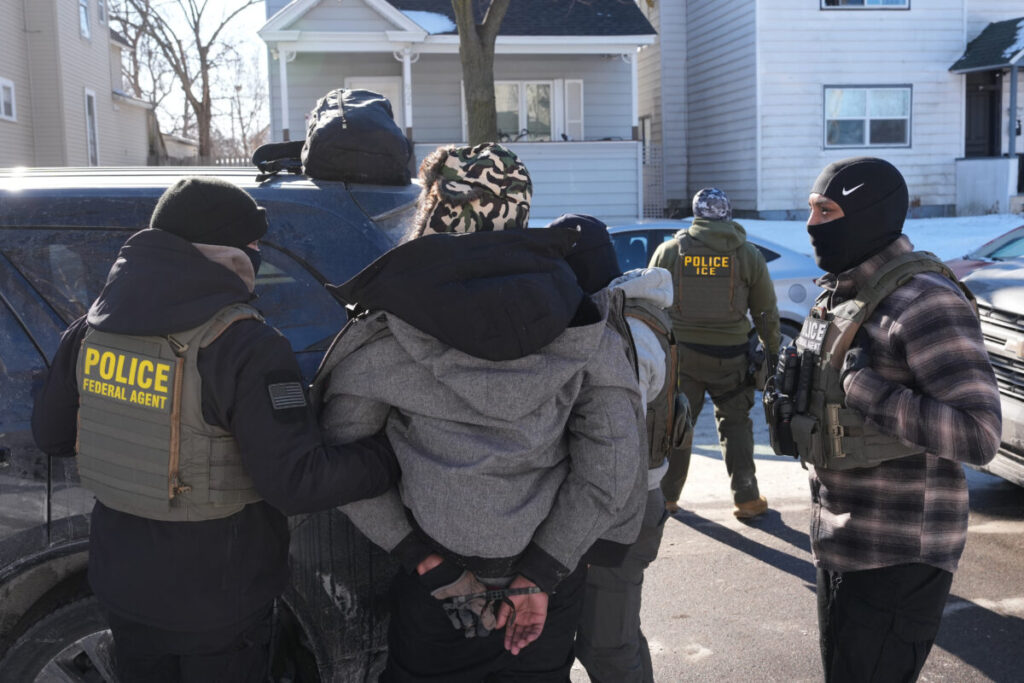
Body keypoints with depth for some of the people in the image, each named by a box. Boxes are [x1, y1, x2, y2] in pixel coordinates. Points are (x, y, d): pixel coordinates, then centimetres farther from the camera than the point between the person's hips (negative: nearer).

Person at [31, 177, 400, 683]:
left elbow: (50, 434, 6)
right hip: (216, 601, -5)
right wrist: (397, 455, -18)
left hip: (122, 584, 6)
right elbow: (297, 483, -28)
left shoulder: (93, 327, -5)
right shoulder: (246, 347, -25)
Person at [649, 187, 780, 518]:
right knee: (735, 423, 13)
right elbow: (766, 312, 3)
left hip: (679, 352, 0)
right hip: (730, 354, 0)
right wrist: (772, 353, 13)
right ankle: (746, 498, 13)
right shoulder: (748, 254, 0)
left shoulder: (668, 251, 0)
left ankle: (666, 497, 18)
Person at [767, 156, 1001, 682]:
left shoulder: (923, 300, -20)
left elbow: (979, 436, -26)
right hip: (839, 540, 9)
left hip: (898, 554, -9)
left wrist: (866, 389, -29)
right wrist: (788, 396, 2)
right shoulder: (843, 291, 9)